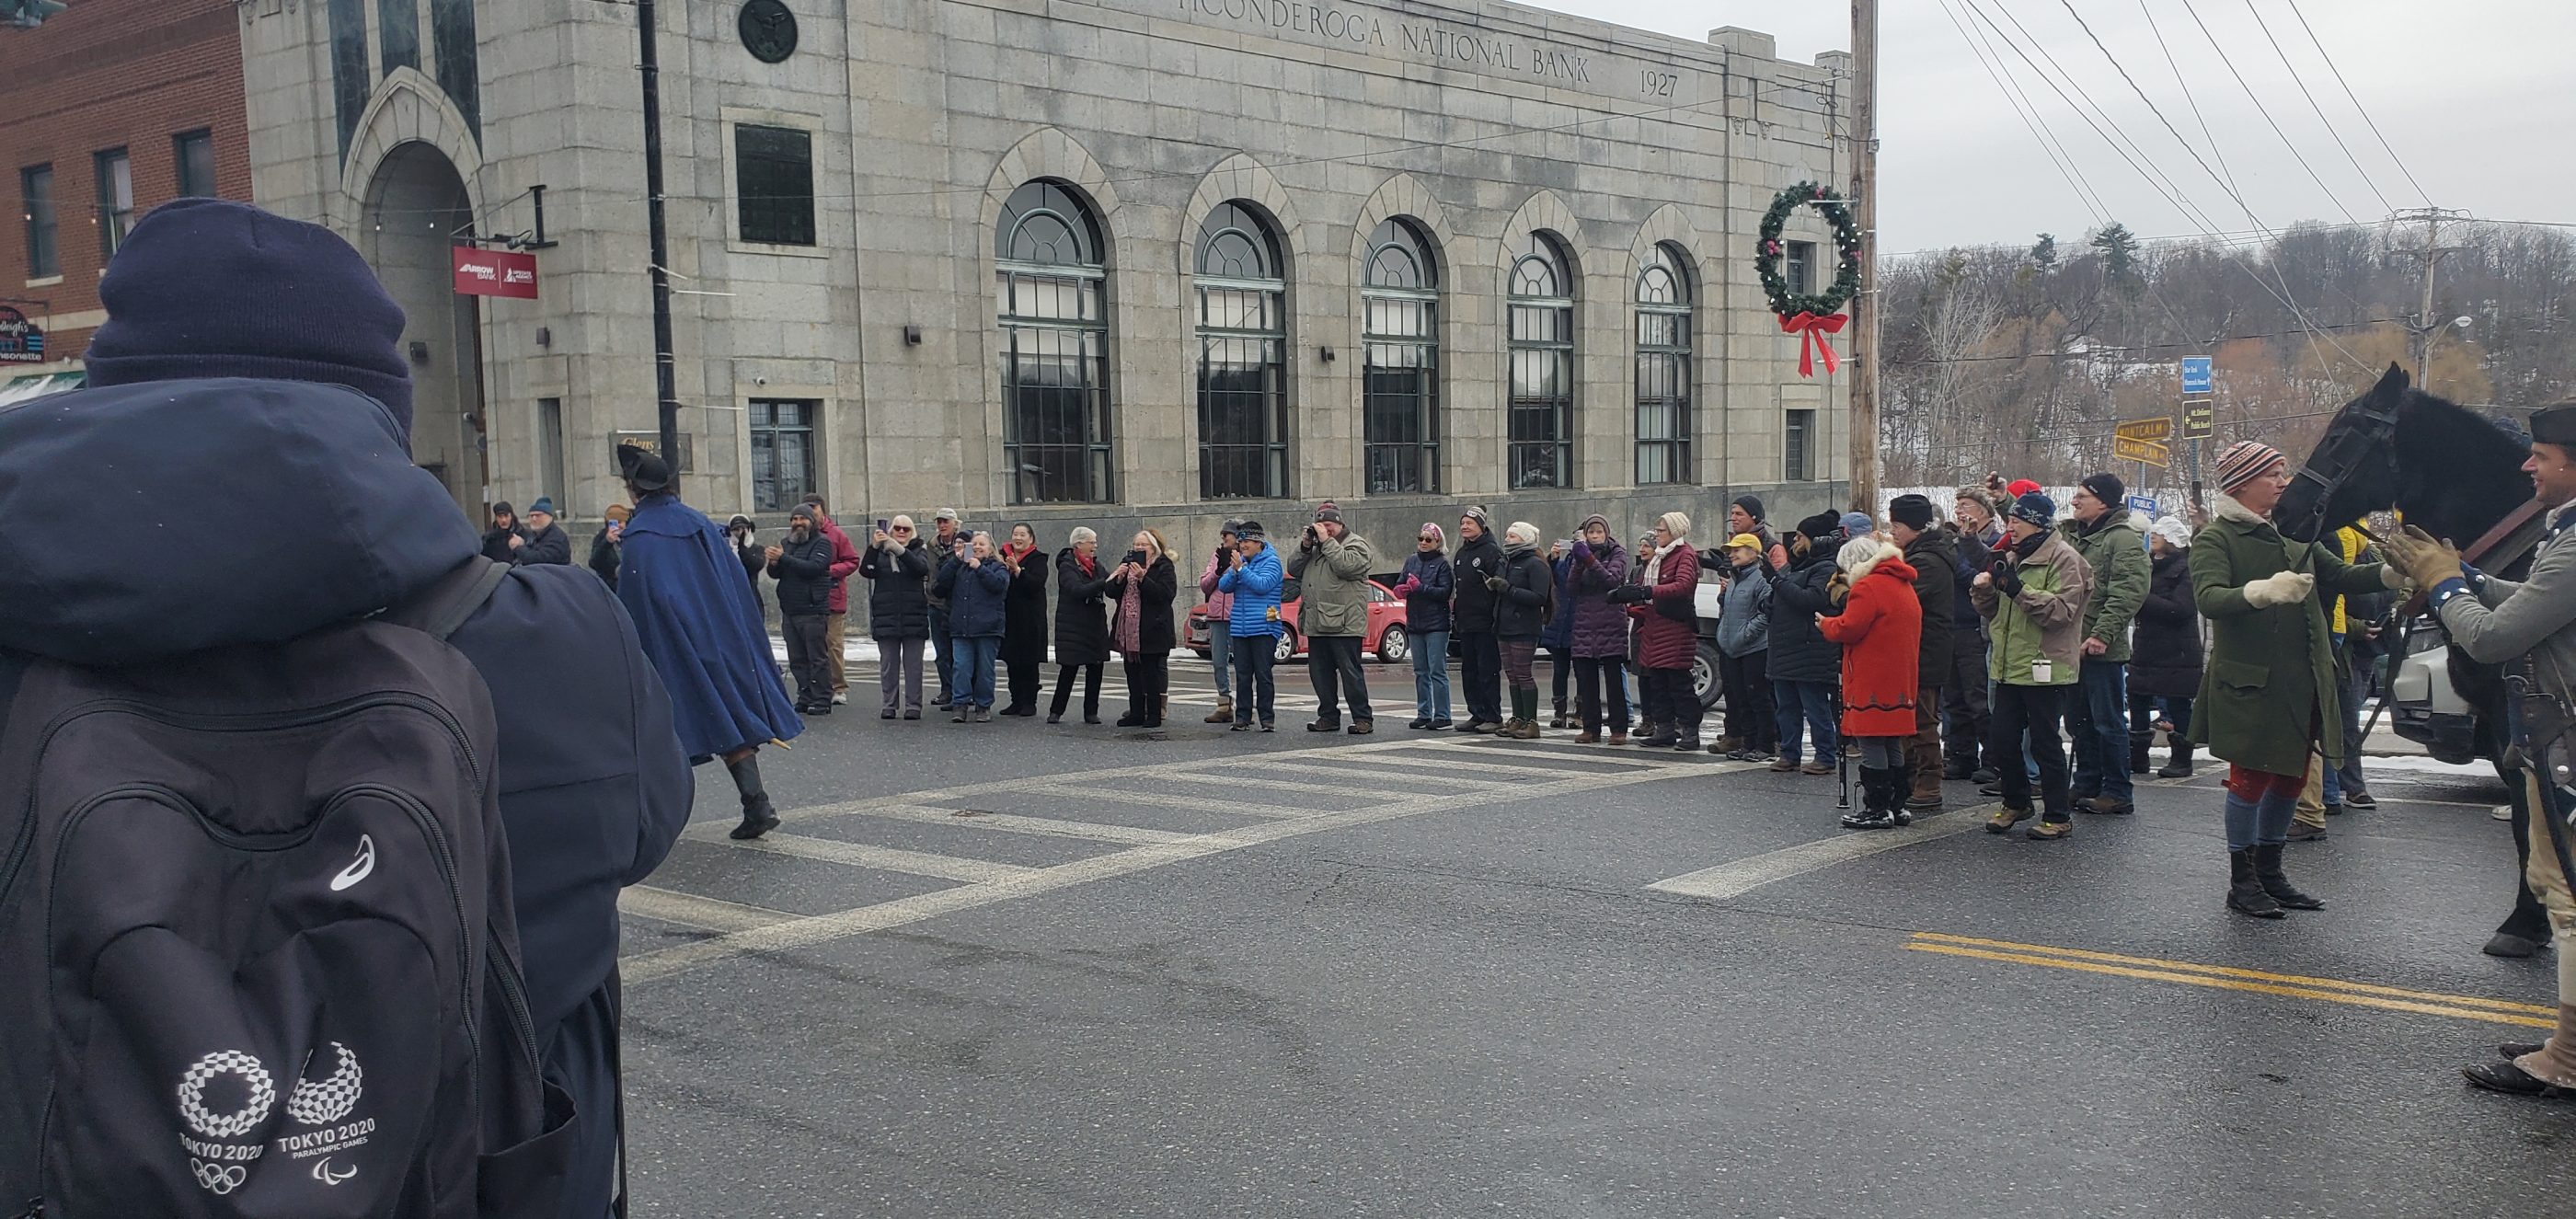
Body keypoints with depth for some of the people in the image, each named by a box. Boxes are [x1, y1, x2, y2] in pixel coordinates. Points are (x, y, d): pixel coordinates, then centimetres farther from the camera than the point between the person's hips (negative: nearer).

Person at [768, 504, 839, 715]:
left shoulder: (822, 543, -2)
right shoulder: (785, 543, 17)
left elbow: (813, 567, -18)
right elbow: (774, 574, 11)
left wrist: (783, 558, -19)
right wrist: (774, 563, -12)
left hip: (813, 610, -7)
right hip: (789, 611, 7)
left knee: (817, 658, -6)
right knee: (797, 660, 9)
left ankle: (822, 700, -4)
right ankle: (805, 698, 15)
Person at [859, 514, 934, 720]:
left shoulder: (918, 550, 6)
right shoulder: (880, 552, 10)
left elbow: (923, 568, -15)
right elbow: (866, 571, -6)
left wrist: (899, 550, -26)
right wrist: (873, 547, -18)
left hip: (913, 617, -1)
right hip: (886, 616, 1)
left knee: (913, 664, 0)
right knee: (888, 664, 4)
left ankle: (913, 705, 3)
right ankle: (888, 705, 9)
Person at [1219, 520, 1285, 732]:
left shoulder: (1271, 562, -3)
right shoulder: (1239, 561, 15)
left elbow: (1262, 585, -17)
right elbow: (1224, 586, 7)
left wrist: (1241, 568, -17)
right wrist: (1234, 571, -11)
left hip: (1263, 628, -5)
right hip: (1239, 627, 6)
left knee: (1263, 675, -3)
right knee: (1242, 676, 5)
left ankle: (1267, 718, 1)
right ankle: (1242, 717, 8)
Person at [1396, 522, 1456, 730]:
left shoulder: (1443, 564, -5)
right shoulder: (1411, 561, 13)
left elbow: (1445, 592, -14)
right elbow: (1399, 586, 10)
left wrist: (1420, 587, -19)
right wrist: (1401, 589, -13)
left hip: (1436, 625, -6)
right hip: (1415, 623, 6)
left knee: (1437, 671, -7)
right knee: (1421, 672, 11)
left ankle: (1442, 715, -5)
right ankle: (1423, 714, 16)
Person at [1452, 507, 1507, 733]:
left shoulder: (1492, 551, -8)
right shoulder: (1461, 554, 17)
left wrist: (1497, 619, -19)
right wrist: (1455, 615, 16)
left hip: (1485, 622, -8)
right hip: (1465, 622, 8)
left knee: (1488, 671, -6)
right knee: (1469, 670, 9)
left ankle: (1493, 717, -1)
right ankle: (1476, 714, 15)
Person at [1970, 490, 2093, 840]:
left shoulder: (2063, 558, -10)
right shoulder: (2014, 558, 17)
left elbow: (2062, 610, -22)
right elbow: (1995, 612, 20)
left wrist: (2019, 590, -29)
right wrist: (1984, 590, -1)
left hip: (2044, 669, -8)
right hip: (2010, 666, 8)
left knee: (2044, 742, -2)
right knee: (2001, 740, 10)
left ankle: (2058, 816, 9)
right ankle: (2016, 803, 28)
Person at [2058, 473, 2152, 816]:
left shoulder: (2123, 539, -10)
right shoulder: (2071, 534, 15)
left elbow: (2129, 591, -19)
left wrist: (2102, 634, -25)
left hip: (2103, 649, -8)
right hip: (2071, 644, 8)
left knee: (2108, 723, -1)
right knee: (2078, 721, 14)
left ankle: (2118, 793, 5)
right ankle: (2087, 787, 23)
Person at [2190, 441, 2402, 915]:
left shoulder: (2294, 534, 14)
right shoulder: (2215, 539, -8)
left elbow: (2339, 575, 10)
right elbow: (2209, 599, -23)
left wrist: (2392, 571, -8)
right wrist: (2263, 591, -41)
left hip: (2302, 681, 7)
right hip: (2250, 684, -7)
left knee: (2291, 776, 13)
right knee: (2252, 777, -2)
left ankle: (2270, 874, 26)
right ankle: (2241, 882, 10)